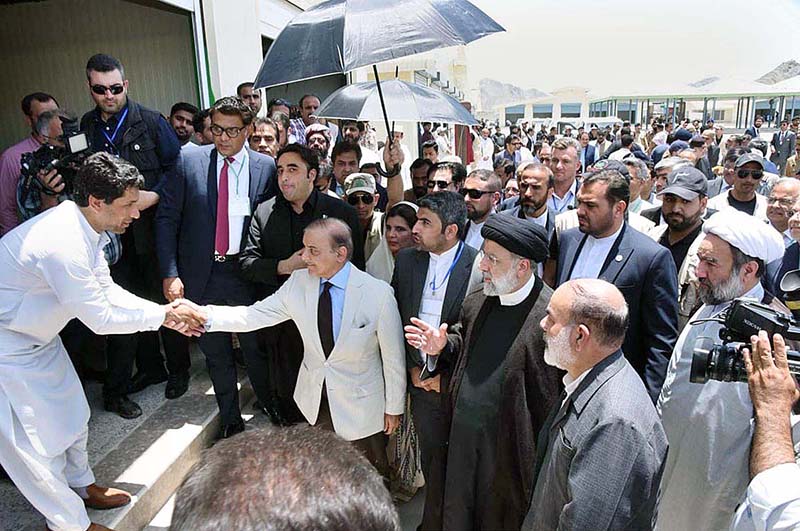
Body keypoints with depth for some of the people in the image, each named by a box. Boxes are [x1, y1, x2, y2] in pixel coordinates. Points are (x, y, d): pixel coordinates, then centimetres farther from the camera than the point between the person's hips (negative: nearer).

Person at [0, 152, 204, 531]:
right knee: (35, 442, 6)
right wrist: (163, 315, -17)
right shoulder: (63, 243, -35)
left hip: (37, 336, 9)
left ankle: (81, 486, 44)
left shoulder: (83, 226, -6)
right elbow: (100, 318, -27)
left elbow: (107, 290, 1)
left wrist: (166, 314, -8)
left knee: (71, 415, 21)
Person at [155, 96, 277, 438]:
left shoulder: (266, 167, -3)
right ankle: (230, 422, 34)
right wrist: (170, 274, -6)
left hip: (246, 273, -1)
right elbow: (166, 218, 0)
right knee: (215, 354, 15)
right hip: (201, 275, 1)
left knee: (256, 348, 12)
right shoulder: (189, 162, -3)